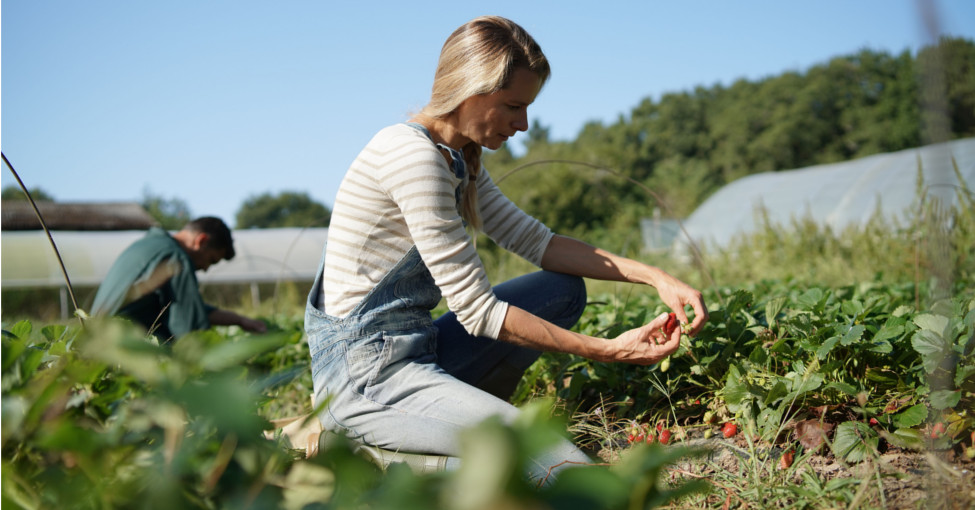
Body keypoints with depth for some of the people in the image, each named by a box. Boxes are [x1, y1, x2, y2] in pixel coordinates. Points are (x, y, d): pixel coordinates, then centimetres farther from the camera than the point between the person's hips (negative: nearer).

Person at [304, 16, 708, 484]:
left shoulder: (458, 160, 12)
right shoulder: (412, 153, -19)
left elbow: (536, 242, 13)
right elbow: (477, 312, -18)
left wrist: (654, 277, 2)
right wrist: (606, 351, -15)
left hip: (411, 350, 10)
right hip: (366, 371, -10)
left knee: (563, 291, 13)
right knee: (569, 471, -21)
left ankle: (463, 416, 5)